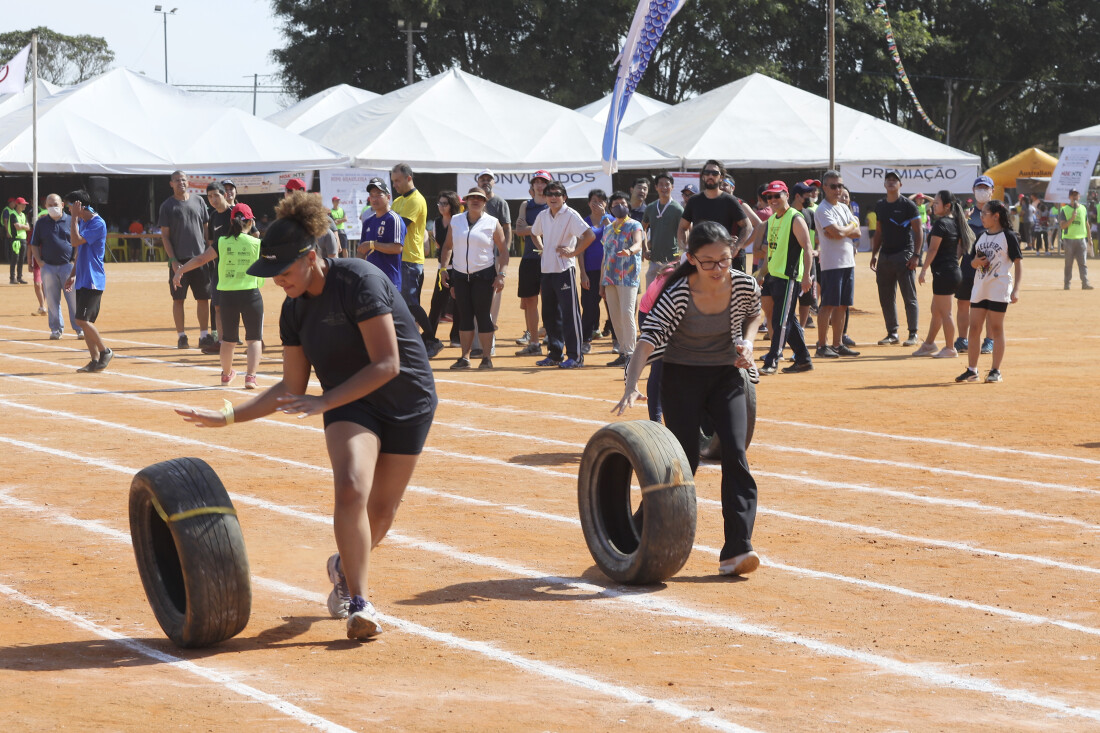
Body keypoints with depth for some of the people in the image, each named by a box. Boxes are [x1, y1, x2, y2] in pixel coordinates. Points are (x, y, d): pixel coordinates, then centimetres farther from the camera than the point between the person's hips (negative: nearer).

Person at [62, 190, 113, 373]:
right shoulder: (82, 222, 14)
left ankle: (105, 351, 0)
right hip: (82, 280, 9)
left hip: (93, 280, -9)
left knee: (83, 320, -13)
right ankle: (95, 360, 9)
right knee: (84, 322, 6)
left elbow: (76, 241, -24)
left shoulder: (98, 224, -15)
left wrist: (74, 217, -19)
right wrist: (73, 274, 21)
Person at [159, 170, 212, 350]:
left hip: (200, 257, 3)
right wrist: (173, 261, -10)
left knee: (203, 298, 2)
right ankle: (181, 336, 7)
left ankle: (204, 336, 8)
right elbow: (164, 235, -2)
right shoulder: (167, 206, 1)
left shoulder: (198, 202, 10)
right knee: (178, 298, 0)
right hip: (179, 260, -3)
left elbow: (205, 229, 14)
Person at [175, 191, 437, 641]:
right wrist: (227, 417, -2)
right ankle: (358, 604, -18)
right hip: (349, 403, 4)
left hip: (407, 400, -4)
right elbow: (293, 388, 6)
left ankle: (344, 568, 36)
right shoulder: (294, 309, -1)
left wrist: (325, 402, -27)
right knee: (352, 488, -24)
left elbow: (387, 365, -24)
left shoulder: (358, 280, -22)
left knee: (381, 513, 4)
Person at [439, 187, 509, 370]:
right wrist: (444, 268, 5)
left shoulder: (492, 223, 0)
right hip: (460, 275, 3)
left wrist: (501, 274, -9)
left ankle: (487, 357, 1)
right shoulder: (455, 221, 9)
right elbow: (448, 246, 15)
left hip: (484, 275, -3)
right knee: (464, 316, 4)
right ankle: (465, 358, 8)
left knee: (483, 315, -5)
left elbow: (503, 250, 0)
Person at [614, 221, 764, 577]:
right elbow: (647, 340, -32)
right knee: (685, 462, -4)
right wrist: (632, 386, -48)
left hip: (726, 375, 2)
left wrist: (747, 341, -10)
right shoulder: (678, 295, -24)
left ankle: (737, 550, -19)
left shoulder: (744, 286, -14)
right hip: (681, 377, -2)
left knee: (735, 454, -15)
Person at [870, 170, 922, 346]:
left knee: (909, 297, -5)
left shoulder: (908, 205, -5)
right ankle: (892, 333, 16)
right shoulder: (880, 206, 14)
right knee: (885, 298, 8)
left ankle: (913, 334, -2)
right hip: (885, 257, 6)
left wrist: (916, 255, -15)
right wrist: (874, 254, 12)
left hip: (904, 255, -6)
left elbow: (918, 231, -7)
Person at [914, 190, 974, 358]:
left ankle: (950, 348, 2)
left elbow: (933, 250, -16)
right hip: (954, 270, 10)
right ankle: (929, 345, 26)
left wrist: (924, 270, -12)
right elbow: (960, 248, 15)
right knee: (936, 311, 18)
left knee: (945, 313, -2)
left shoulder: (940, 224, -15)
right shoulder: (955, 223, 11)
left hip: (943, 272, -10)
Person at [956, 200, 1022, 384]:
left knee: (996, 329, -2)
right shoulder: (981, 237, 14)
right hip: (979, 289, 6)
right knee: (974, 328, 5)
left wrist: (1016, 288, -16)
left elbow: (1018, 262, -8)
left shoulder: (1008, 236, -6)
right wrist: (976, 262, -5)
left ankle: (996, 371, 4)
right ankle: (971, 370, 12)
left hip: (999, 289, -6)